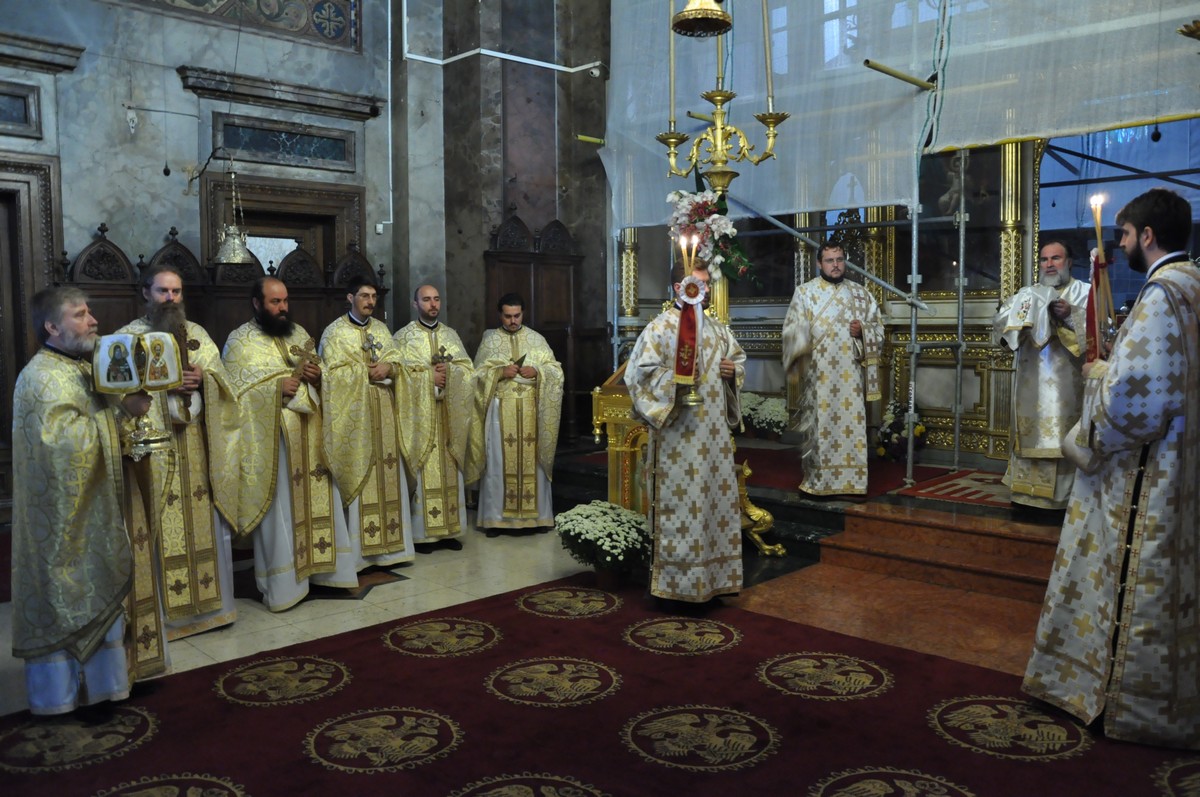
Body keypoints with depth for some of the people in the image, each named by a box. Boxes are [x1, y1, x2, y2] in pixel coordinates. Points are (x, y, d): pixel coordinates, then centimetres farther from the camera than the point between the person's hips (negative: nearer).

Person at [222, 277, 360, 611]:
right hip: (272, 438, -5)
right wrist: (276, 387, -23)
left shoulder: (298, 333, 14)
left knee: (317, 499, 10)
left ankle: (320, 565, 22)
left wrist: (317, 375, -5)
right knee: (280, 508, -2)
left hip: (309, 436, 6)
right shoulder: (240, 340, -3)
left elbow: (320, 372, 18)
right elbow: (235, 391, -11)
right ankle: (281, 583, 7)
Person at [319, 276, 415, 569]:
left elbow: (398, 362, 9)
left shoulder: (381, 329, 14)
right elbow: (334, 373, -11)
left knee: (387, 474, 5)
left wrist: (388, 368, -11)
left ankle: (388, 541, 13)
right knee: (359, 476, -6)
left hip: (384, 413, 5)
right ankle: (359, 547, 1)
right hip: (354, 413, -5)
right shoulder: (335, 332, -2)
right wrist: (368, 371, -13)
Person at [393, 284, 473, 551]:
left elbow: (467, 367, 7)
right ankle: (422, 532, 1)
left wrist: (448, 370, -12)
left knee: (449, 470, 5)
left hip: (449, 415, 4)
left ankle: (449, 529, 12)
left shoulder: (451, 335, 14)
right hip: (420, 415, -4)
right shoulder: (403, 336, 2)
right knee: (423, 471, -5)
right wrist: (429, 376, -15)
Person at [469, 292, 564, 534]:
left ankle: (536, 514, 13)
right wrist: (500, 372, -15)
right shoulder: (489, 340, 6)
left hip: (531, 410, 1)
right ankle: (495, 517, 6)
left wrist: (537, 372, -13)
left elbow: (556, 370, 6)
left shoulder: (537, 339, 8)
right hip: (500, 411, -1)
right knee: (499, 462, -1)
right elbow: (478, 374, 2)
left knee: (533, 461, 3)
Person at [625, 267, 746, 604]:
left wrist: (734, 369, 5)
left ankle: (714, 573, 24)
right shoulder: (661, 326, -7)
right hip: (679, 433, -7)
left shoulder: (716, 327, 14)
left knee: (718, 495, 11)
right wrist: (675, 379, -22)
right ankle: (677, 579, 7)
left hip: (713, 430, 7)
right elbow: (641, 371, -13)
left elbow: (737, 354, 26)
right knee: (681, 499, -4)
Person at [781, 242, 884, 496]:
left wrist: (862, 331, -9)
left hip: (850, 376, 3)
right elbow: (793, 329, -4)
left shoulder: (860, 293, 12)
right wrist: (802, 343, -25)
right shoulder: (805, 292, 4)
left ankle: (852, 481, 11)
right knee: (819, 425, 0)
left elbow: (878, 329, 13)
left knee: (852, 426, 3)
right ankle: (816, 480, 10)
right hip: (818, 375, -2)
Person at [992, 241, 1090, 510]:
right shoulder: (1027, 294, 14)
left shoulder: (1087, 293, 6)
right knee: (1032, 436, 4)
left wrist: (1071, 315, -18)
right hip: (1031, 388, 3)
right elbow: (998, 328, 3)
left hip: (1069, 388, -3)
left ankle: (1067, 496, 4)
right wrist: (1020, 313, -15)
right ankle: (1030, 492, 10)